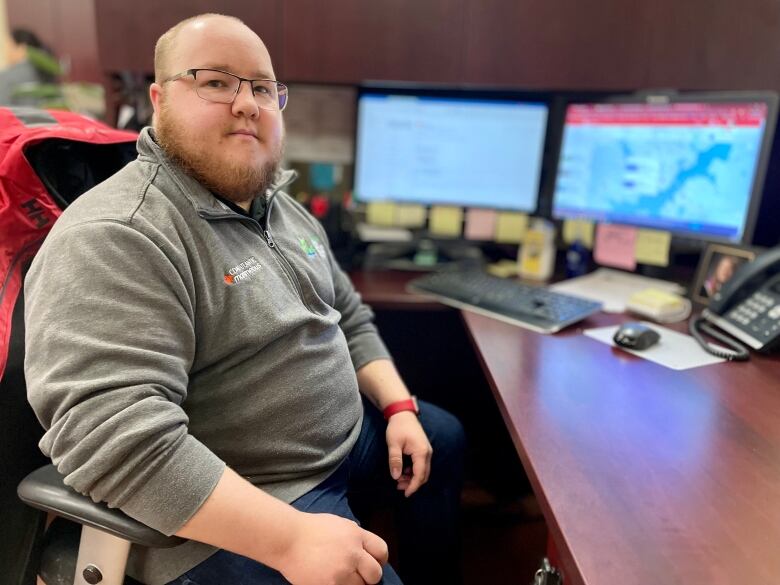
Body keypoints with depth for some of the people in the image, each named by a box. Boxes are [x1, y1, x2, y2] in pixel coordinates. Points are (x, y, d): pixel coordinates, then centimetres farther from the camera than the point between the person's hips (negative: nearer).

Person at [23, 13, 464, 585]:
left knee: (444, 439, 20)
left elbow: (350, 318, 11)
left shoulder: (282, 208, 5)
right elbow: (115, 441, -33)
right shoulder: (114, 239, -24)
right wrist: (290, 538, -33)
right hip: (231, 520, -8)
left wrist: (398, 407, 0)